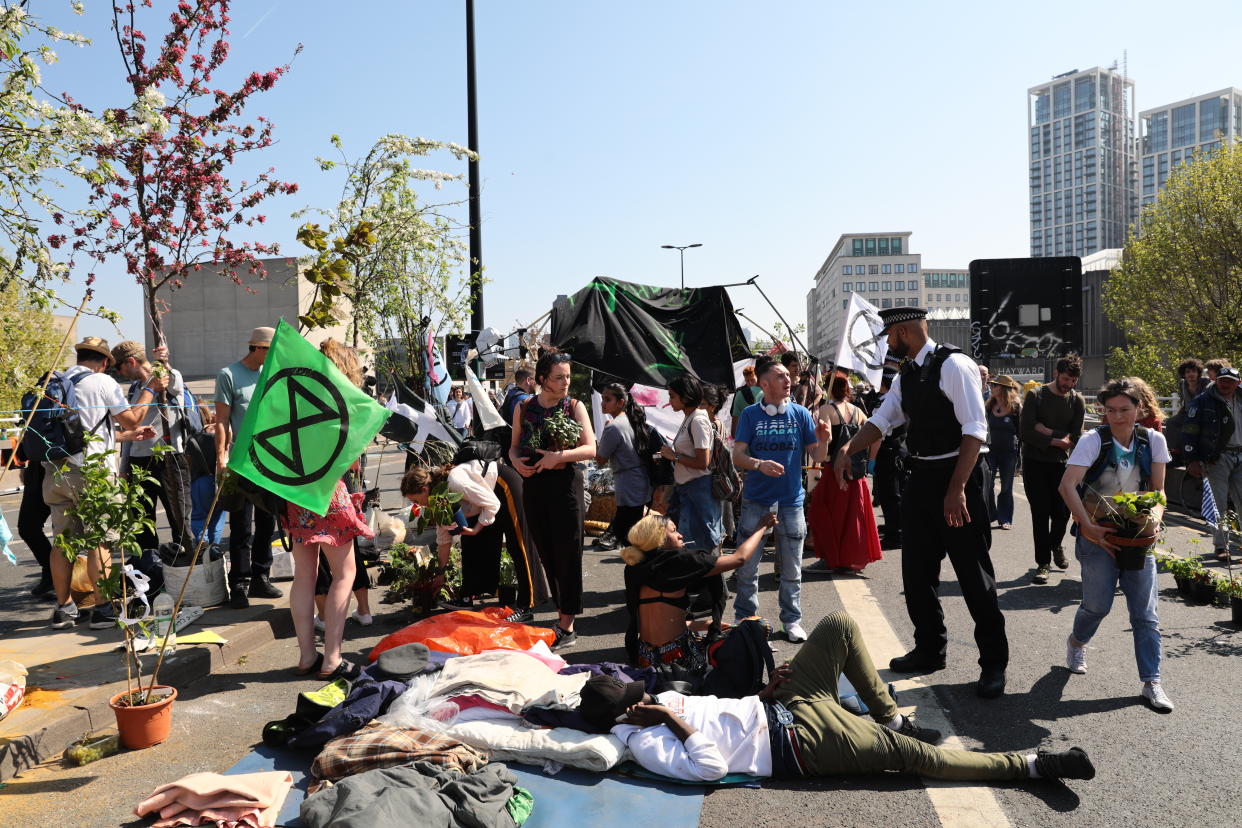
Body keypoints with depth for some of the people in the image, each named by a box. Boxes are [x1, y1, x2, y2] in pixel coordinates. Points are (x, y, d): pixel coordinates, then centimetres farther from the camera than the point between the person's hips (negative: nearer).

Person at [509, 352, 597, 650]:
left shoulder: (575, 407, -1)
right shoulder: (523, 407, 7)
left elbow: (590, 448, -9)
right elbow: (515, 445, 13)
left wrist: (559, 456, -22)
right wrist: (515, 460, -9)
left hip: (565, 483, -4)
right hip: (533, 485, 4)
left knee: (568, 555, -3)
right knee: (547, 555, 11)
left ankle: (567, 628, 3)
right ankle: (561, 612, 25)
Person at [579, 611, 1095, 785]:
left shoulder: (659, 703, 9)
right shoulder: (645, 744, -16)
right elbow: (710, 766, -29)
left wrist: (767, 690, 3)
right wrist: (678, 722, -27)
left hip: (778, 706, 9)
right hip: (797, 743, -8)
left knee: (839, 625, 3)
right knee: (911, 754, -11)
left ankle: (890, 718, 17)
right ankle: (1034, 766, 2)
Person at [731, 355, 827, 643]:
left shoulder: (800, 413, 2)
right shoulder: (750, 414, -1)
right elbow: (737, 457, -6)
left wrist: (823, 439, -19)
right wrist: (759, 464, -25)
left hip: (791, 500, 1)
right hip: (756, 500, -1)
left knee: (792, 569, 10)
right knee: (747, 567, 5)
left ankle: (792, 620, 25)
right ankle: (744, 619, 21)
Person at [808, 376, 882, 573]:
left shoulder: (826, 409, -8)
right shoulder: (857, 411, 8)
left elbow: (825, 437, -21)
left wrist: (818, 457, -10)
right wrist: (869, 459, 16)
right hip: (856, 472, 5)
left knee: (829, 514, 8)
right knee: (854, 514, 13)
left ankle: (832, 558, 10)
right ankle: (852, 559, 20)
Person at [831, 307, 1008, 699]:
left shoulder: (953, 364, -15)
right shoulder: (906, 375, 11)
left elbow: (975, 430, -20)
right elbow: (882, 420, 10)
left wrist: (957, 489, -24)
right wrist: (847, 449, -8)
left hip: (959, 476, -8)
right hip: (921, 476, 9)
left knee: (973, 572, 0)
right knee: (917, 570, 15)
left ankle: (994, 662, 17)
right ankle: (929, 649, 32)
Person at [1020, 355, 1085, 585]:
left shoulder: (1077, 401, 4)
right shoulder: (1036, 396, -5)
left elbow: (1075, 437, -5)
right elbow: (1026, 432, -14)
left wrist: (1047, 431, -14)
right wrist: (1056, 440, -14)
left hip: (1061, 463, 3)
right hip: (1035, 463, -3)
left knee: (1062, 512, 6)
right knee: (1040, 513, -3)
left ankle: (1055, 544, 37)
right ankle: (1043, 562, 6)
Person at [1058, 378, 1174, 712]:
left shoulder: (1153, 440, 1)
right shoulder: (1094, 440, -11)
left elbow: (1158, 489, 7)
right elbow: (1067, 485, -18)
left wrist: (1155, 518, -12)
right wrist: (1089, 528, -23)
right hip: (1098, 534, -3)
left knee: (1145, 611, -1)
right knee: (1098, 604, -2)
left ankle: (1151, 682, 7)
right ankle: (1077, 643, 30)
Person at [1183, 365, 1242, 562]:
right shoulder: (1202, 402, -3)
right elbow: (1189, 431, -6)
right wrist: (1192, 460, -12)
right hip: (1217, 458, -5)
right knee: (1219, 503, -2)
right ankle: (1221, 546, 6)